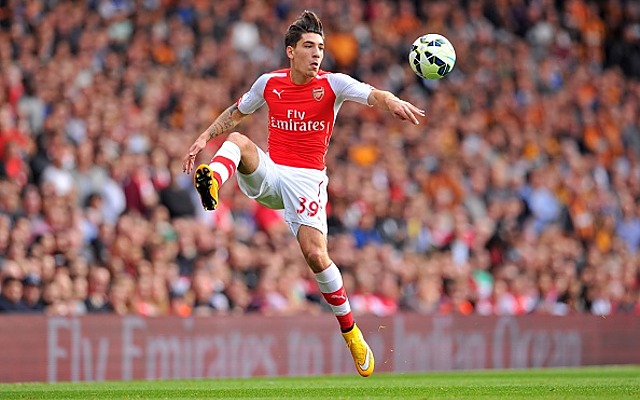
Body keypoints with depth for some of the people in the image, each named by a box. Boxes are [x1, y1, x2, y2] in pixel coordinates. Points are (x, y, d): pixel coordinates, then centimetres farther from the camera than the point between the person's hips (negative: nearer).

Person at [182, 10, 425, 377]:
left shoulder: (332, 84, -5)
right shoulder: (269, 84, 5)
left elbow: (372, 95, -23)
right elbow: (235, 114, 22)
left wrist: (394, 103, -45)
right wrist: (204, 138, 12)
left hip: (307, 179, -3)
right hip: (268, 172, 3)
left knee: (315, 254, -17)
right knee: (238, 141, -27)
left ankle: (351, 331, -1)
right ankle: (212, 182, -59)